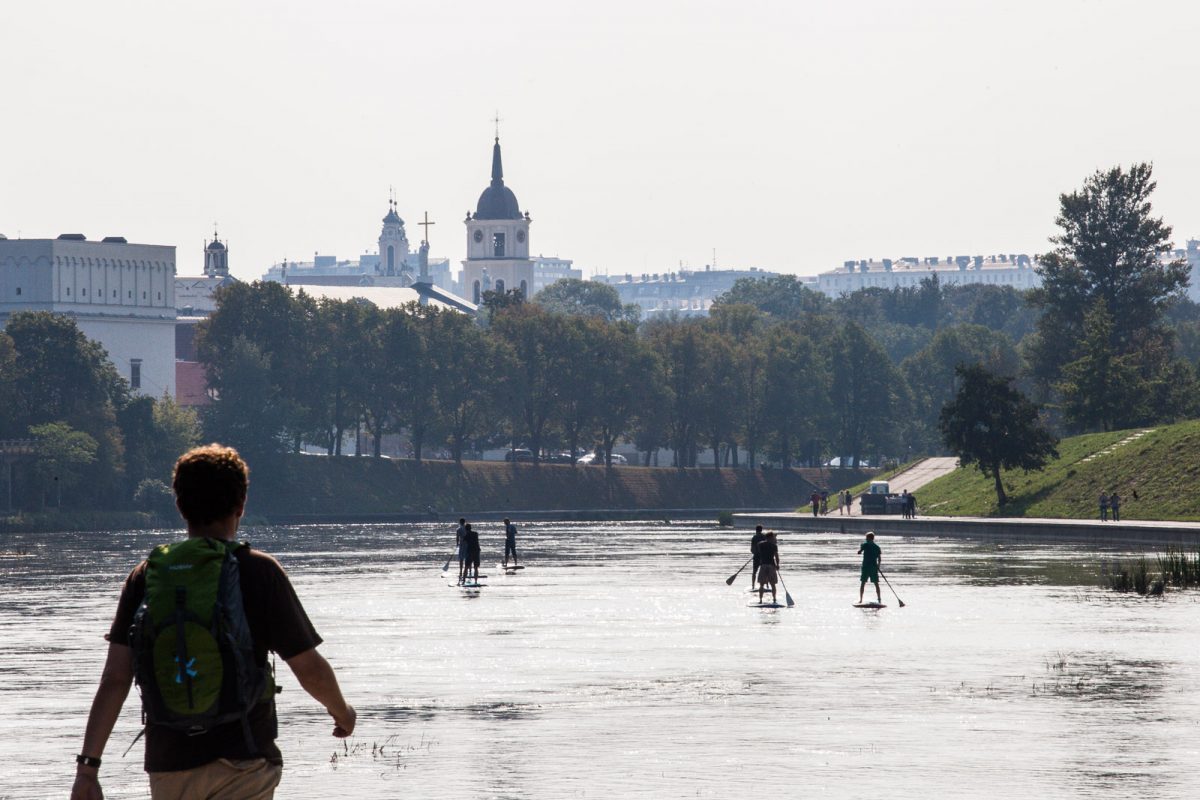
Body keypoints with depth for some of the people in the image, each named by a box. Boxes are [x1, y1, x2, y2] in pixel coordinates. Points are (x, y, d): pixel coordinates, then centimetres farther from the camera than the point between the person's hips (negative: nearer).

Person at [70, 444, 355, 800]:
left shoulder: (145, 577, 3)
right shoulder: (259, 572, -6)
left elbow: (114, 680, -2)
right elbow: (310, 669, -3)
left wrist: (87, 766, -1)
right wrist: (341, 711, 18)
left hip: (167, 766, 4)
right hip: (242, 762, -4)